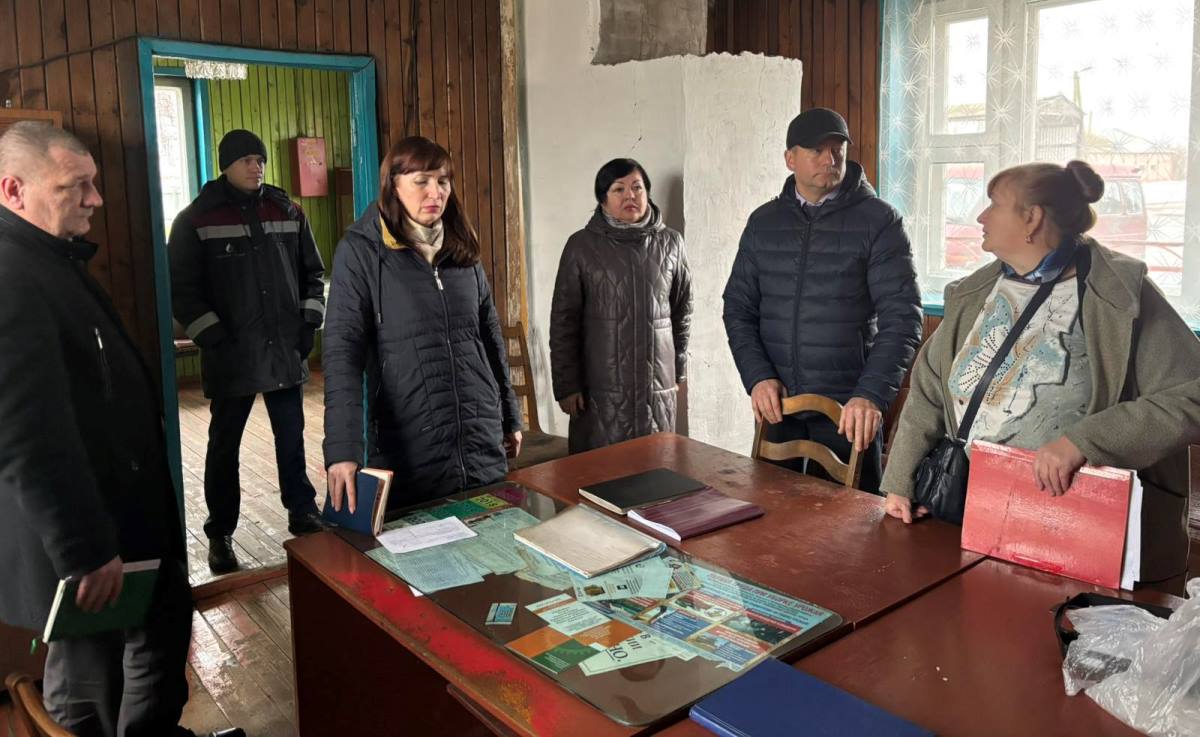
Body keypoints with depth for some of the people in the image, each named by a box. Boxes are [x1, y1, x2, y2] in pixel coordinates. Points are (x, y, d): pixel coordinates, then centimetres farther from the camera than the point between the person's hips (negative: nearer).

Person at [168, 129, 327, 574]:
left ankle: (302, 512, 27)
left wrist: (309, 323, 3)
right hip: (231, 355, -2)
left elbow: (312, 273, 13)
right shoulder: (197, 219, -2)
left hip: (286, 350, 3)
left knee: (292, 438, 11)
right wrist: (212, 337, -11)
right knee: (225, 445, 9)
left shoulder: (287, 212, 8)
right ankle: (220, 534, 20)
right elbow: (183, 288, -4)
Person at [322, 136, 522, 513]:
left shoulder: (463, 249, 8)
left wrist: (510, 417, 17)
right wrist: (343, 450, -24)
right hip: (407, 453, -4)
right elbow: (342, 353, -14)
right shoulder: (361, 251, -7)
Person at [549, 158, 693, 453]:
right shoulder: (581, 246, -2)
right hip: (600, 387, -2)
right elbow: (563, 320, -1)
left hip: (658, 386, 2)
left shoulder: (670, 243, 5)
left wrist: (678, 370, 13)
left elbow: (683, 310, 13)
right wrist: (566, 385, -4)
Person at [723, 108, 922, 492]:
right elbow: (738, 307, 8)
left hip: (849, 410, -3)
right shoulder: (764, 222, 7)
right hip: (778, 405, 4)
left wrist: (872, 395, -21)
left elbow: (902, 317, -10)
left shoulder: (878, 220, -5)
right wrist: (757, 376, -6)